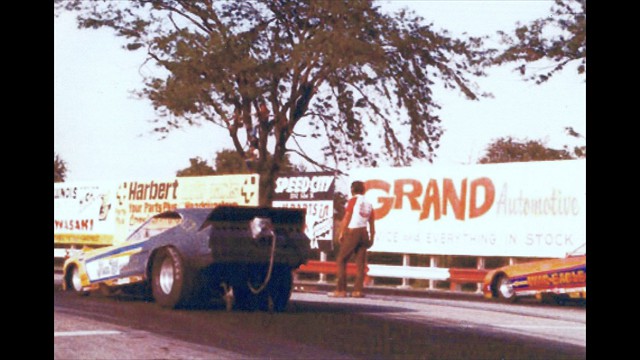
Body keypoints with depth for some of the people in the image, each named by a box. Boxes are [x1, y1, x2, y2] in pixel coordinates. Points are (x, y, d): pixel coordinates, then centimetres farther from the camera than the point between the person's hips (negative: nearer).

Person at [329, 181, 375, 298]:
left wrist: (341, 233, -4)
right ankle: (358, 290, -2)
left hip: (352, 232, -5)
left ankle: (341, 290, -5)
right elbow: (372, 223, 12)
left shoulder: (353, 200, -1)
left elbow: (347, 218, -7)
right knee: (360, 263, 5)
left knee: (341, 260, 1)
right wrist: (371, 238, 17)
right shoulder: (368, 204, 13)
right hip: (364, 233, 5)